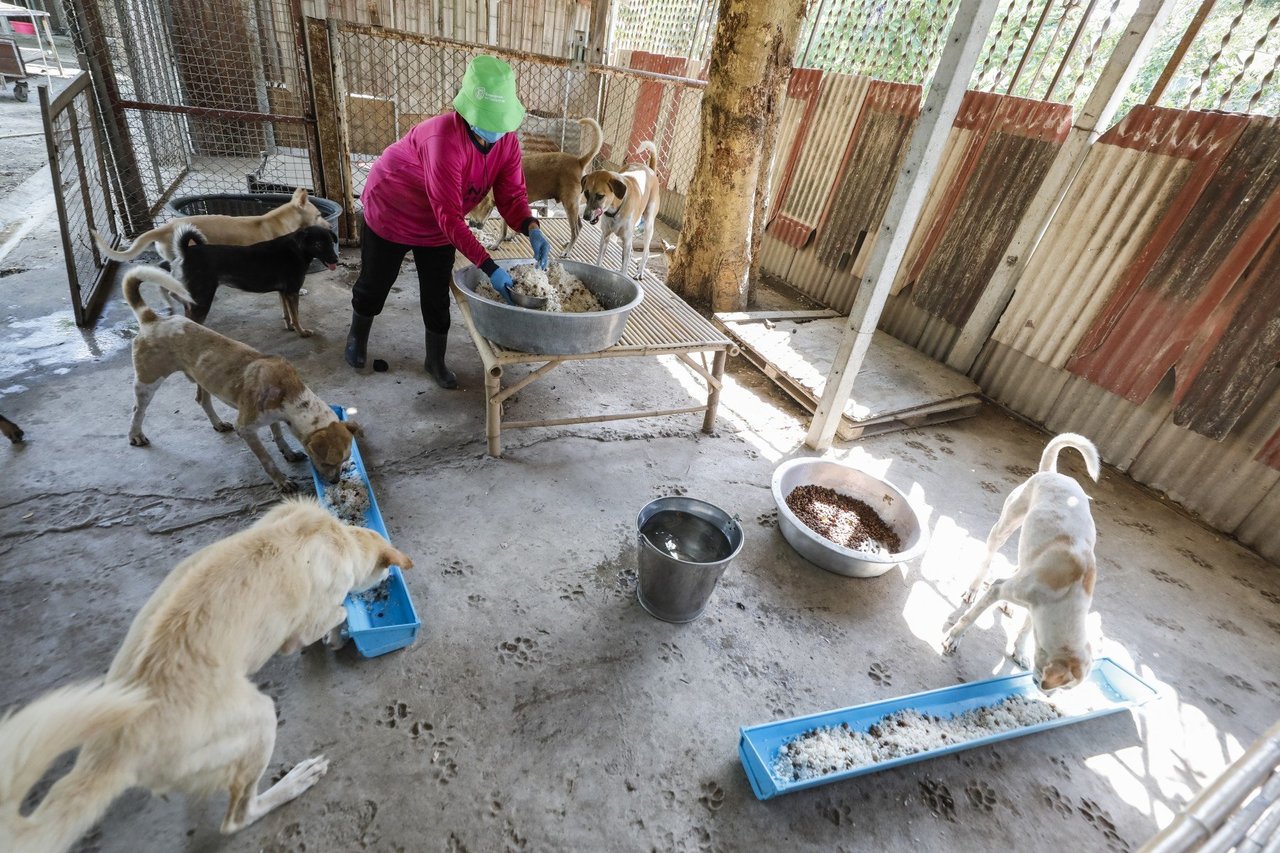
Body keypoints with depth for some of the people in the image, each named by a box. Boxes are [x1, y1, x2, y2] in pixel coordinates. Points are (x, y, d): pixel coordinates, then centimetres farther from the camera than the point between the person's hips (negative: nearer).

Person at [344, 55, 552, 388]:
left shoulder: (508, 142, -17)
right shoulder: (445, 139, -37)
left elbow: (511, 195, -17)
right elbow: (449, 217, -41)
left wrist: (531, 229, -40)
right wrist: (489, 268, -46)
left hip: (439, 229, 5)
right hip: (390, 215, -5)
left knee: (437, 296, 8)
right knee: (374, 285, 13)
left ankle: (435, 361, 28)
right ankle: (357, 336, 42)